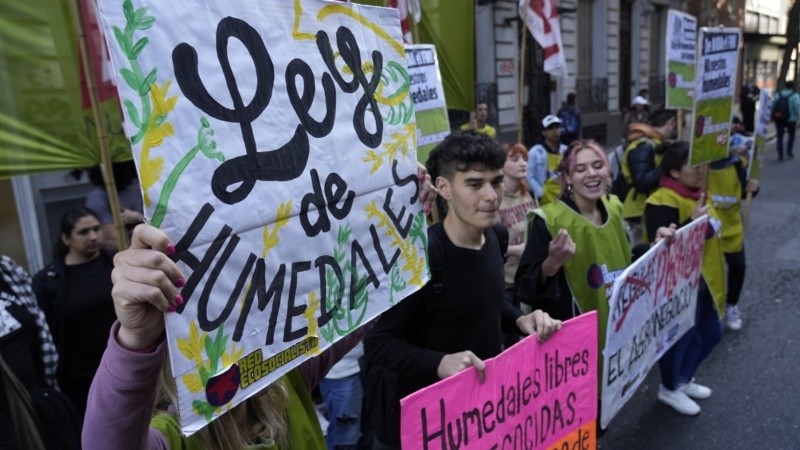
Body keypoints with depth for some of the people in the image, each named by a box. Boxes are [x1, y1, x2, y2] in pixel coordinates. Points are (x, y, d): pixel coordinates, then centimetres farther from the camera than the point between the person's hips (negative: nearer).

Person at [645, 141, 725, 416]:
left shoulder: (695, 193, 9)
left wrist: (709, 224, 8)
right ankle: (669, 389, 29)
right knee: (680, 337, 5)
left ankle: (684, 379, 40)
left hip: (702, 280, 10)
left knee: (711, 332, 20)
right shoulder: (663, 202, -22)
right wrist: (694, 222, -33)